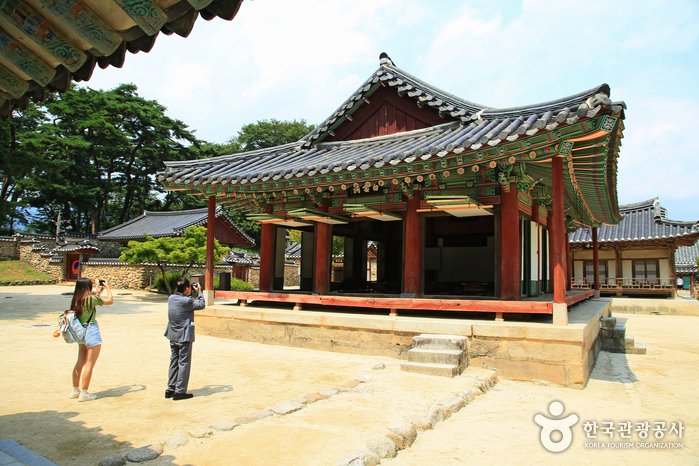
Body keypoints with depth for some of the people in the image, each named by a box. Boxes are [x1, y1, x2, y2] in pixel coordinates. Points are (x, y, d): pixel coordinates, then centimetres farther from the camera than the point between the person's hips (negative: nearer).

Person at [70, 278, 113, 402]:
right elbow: (110, 301, -6)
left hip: (81, 333, 8)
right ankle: (84, 393, 5)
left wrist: (99, 292, 26)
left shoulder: (77, 300, 5)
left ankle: (75, 390, 26)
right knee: (89, 364, 1)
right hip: (91, 332, -8)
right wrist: (108, 288, 6)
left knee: (80, 363, 17)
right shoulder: (91, 299, -16)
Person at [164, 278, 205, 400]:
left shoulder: (171, 298, 1)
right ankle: (180, 391, 5)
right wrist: (198, 292, 3)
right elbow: (201, 305, -7)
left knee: (174, 362, 16)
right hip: (184, 336, -7)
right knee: (184, 363, 2)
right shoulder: (187, 301, -21)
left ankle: (170, 389, 21)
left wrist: (193, 294, 10)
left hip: (173, 336, 8)